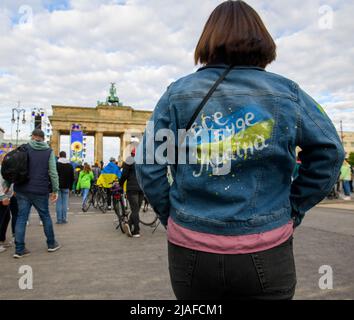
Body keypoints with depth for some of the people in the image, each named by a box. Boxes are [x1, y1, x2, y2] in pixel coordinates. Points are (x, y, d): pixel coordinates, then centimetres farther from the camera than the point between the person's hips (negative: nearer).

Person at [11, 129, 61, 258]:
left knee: (21, 217, 8)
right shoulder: (49, 151, 0)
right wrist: (55, 190, 1)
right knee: (45, 216, 13)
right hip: (40, 191, -1)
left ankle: (19, 249, 10)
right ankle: (51, 244, 25)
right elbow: (53, 173, -4)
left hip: (22, 190, 1)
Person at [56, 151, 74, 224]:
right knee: (65, 203, 4)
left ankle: (59, 219, 0)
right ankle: (64, 219, 5)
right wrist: (70, 187, 14)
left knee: (58, 203, 0)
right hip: (66, 187, 2)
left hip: (58, 186, -2)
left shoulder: (56, 164, -2)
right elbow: (72, 178, 9)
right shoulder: (70, 165, 7)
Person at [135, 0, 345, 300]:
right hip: (265, 254, 0)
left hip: (191, 251, 1)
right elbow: (329, 152, 1)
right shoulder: (287, 92, -3)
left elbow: (148, 167, -6)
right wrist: (293, 210, 7)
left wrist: (170, 215, 5)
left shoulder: (177, 93, -5)